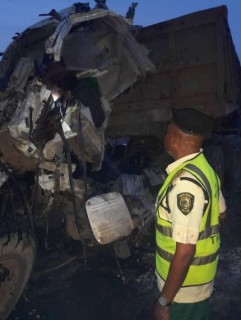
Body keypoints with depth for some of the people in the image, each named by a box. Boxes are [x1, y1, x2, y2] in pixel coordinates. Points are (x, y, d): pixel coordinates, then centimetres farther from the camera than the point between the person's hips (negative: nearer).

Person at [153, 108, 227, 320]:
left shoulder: (185, 183, -32)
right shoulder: (204, 168, -1)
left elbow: (185, 251, -31)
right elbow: (221, 213, 14)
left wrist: (164, 301, -23)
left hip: (184, 286, -8)